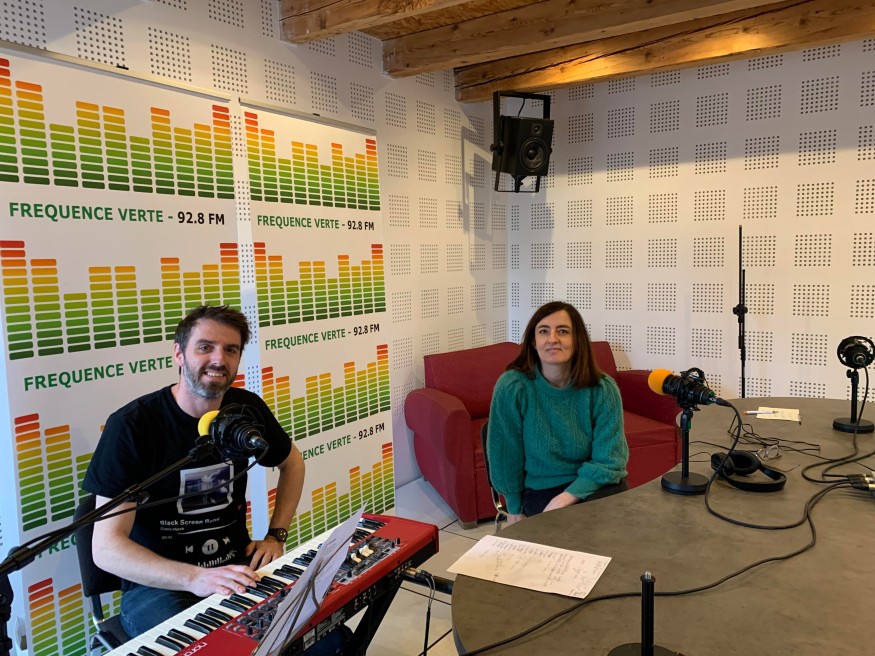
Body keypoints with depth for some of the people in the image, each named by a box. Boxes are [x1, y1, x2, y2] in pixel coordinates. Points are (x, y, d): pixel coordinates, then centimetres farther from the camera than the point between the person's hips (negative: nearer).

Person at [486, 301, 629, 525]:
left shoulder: (603, 389, -10)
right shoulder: (512, 387, -15)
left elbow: (608, 461, -9)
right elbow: (506, 457, -5)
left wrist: (565, 499, -21)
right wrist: (515, 511, 4)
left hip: (595, 485, 2)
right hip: (541, 489, -2)